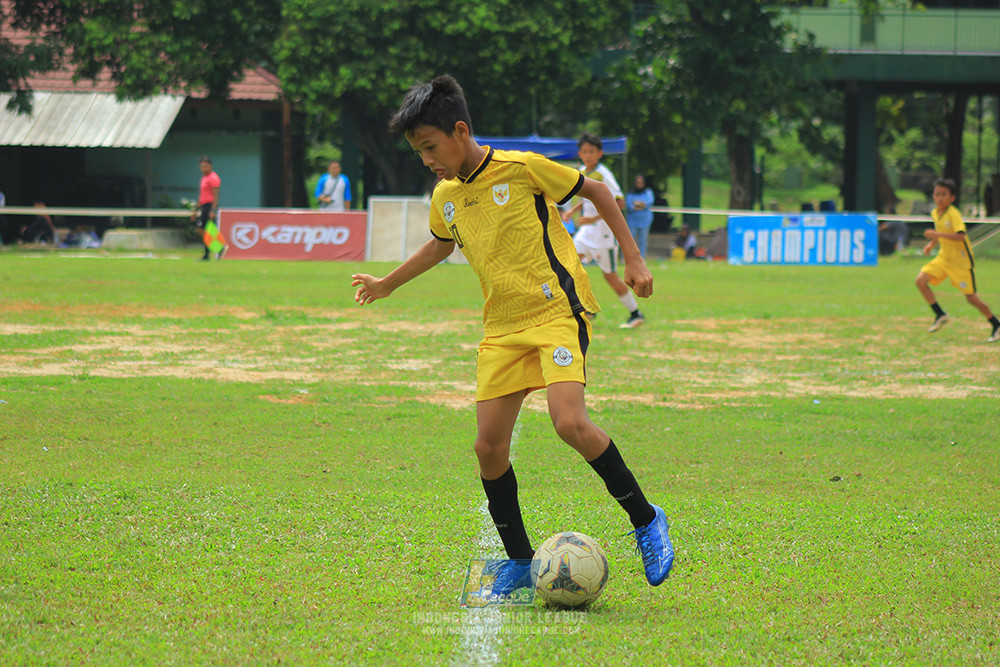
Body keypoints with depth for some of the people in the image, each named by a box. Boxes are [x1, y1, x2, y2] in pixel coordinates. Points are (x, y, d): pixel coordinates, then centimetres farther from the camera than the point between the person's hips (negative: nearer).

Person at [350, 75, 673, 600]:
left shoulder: (522, 169, -10)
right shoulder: (445, 198, 10)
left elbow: (596, 191, 1)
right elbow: (441, 245, 33)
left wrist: (633, 259, 0)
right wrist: (388, 284, 41)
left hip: (557, 312, -7)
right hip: (501, 329, 7)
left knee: (570, 423, -26)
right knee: (489, 447, -2)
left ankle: (646, 521, -8)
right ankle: (519, 562, 14)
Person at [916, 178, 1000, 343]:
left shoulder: (953, 214, -20)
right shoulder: (935, 213, 4)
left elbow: (960, 236, -34)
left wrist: (937, 234, -36)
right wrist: (932, 244, 12)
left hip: (961, 261, -7)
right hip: (943, 258, 7)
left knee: (971, 297, -1)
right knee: (921, 280, -10)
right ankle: (940, 315, 2)